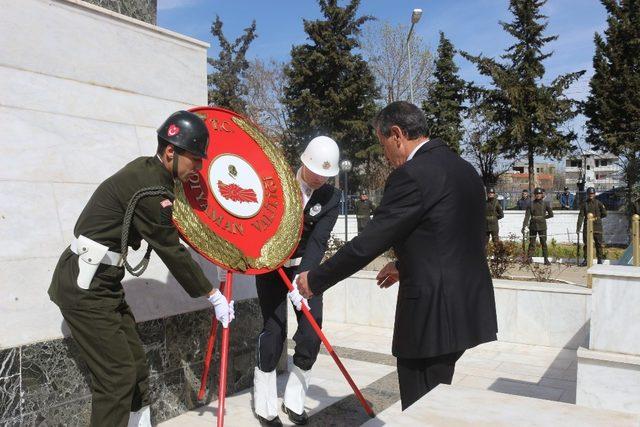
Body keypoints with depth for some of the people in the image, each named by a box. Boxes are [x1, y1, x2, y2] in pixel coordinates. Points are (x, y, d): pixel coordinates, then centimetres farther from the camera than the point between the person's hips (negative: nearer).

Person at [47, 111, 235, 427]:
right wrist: (213, 296, -8)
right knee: (117, 375, -5)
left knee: (136, 365, 12)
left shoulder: (147, 170, 6)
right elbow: (172, 252, -17)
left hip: (100, 282, 10)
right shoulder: (150, 188, -22)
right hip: (85, 288, -10)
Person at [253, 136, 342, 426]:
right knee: (274, 329, -5)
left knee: (311, 331, -3)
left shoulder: (331, 197, -10)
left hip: (305, 267, 2)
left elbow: (318, 241, -19)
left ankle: (294, 400, 17)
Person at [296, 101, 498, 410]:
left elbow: (368, 243, -16)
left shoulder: (411, 175, -16)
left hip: (433, 313, -9)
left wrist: (315, 280, -3)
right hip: (464, 306, 9)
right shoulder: (464, 168, 11)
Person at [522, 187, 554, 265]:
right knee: (532, 244, 6)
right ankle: (529, 259, 11)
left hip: (542, 226, -1)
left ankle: (546, 259, 7)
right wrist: (524, 226, -10)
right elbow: (527, 216, -3)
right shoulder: (531, 204, 1)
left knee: (544, 243, 1)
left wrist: (543, 217, 5)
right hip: (533, 226, 1)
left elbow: (551, 214, 2)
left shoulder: (545, 204, 0)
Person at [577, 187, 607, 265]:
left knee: (598, 244, 3)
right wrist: (578, 228, -7)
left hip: (597, 227, -1)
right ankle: (586, 259, 11)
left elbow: (604, 214, 7)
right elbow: (581, 216, -1)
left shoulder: (598, 203, 1)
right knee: (586, 243, 4)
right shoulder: (584, 204, 3)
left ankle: (599, 259, 13)